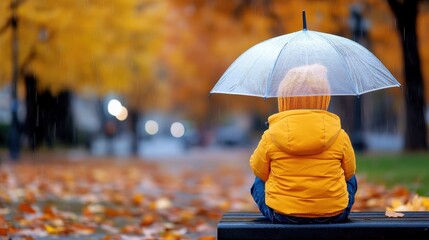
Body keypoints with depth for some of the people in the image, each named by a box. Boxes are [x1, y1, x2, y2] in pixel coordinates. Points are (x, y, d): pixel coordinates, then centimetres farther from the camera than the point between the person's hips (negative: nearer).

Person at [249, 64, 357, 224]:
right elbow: (349, 172, 7)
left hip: (281, 215, -1)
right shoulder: (340, 136, -8)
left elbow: (259, 171, 4)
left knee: (258, 183, 31)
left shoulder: (270, 136, -11)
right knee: (350, 180, 33)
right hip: (333, 215, 1)